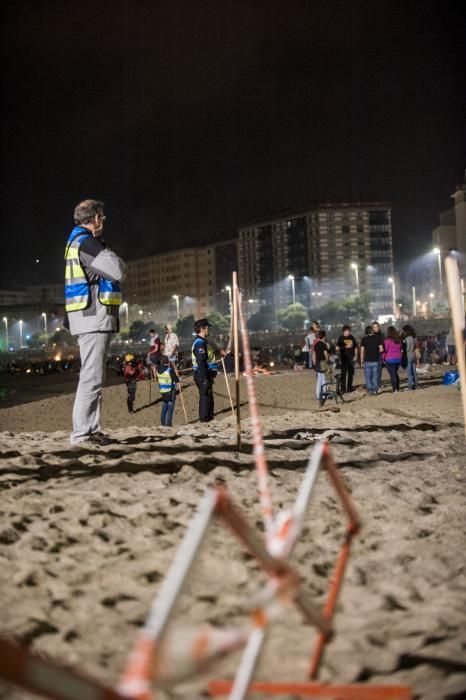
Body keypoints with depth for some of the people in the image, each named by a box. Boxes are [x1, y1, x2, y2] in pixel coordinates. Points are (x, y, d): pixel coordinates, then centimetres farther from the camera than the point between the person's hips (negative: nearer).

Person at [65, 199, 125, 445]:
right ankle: (82, 433, -11)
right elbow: (117, 270, -14)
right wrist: (108, 252, 4)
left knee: (92, 376, 13)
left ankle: (91, 429, 17)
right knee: (92, 377, -11)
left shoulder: (76, 241, 20)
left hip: (89, 317, 11)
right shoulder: (87, 242, -11)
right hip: (94, 316, -11)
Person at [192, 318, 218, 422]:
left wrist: (210, 376, 24)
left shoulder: (202, 342, 16)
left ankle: (209, 417, 26)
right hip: (203, 375, -11)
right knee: (205, 397, -5)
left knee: (208, 397, 17)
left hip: (206, 374, 11)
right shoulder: (200, 343, -18)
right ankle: (204, 419, 1)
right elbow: (201, 362, -24)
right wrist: (205, 378, -25)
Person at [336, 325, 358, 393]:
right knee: (344, 373, -5)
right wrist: (346, 347, -15)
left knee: (351, 373, 10)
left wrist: (355, 356, 8)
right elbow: (337, 348, -9)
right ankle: (343, 389, -3)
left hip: (351, 358, 4)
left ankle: (349, 387, 21)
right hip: (344, 358, -4)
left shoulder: (352, 338, 9)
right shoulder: (341, 338, -2)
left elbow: (355, 347, 15)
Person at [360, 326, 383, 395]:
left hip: (367, 361, -1)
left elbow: (362, 351, -5)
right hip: (375, 360, 1)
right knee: (375, 376, 9)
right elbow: (381, 349, -3)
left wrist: (362, 361, 1)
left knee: (368, 376, 7)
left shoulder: (364, 339, -2)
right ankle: (375, 390, 7)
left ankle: (370, 390, 5)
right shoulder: (377, 338, 0)